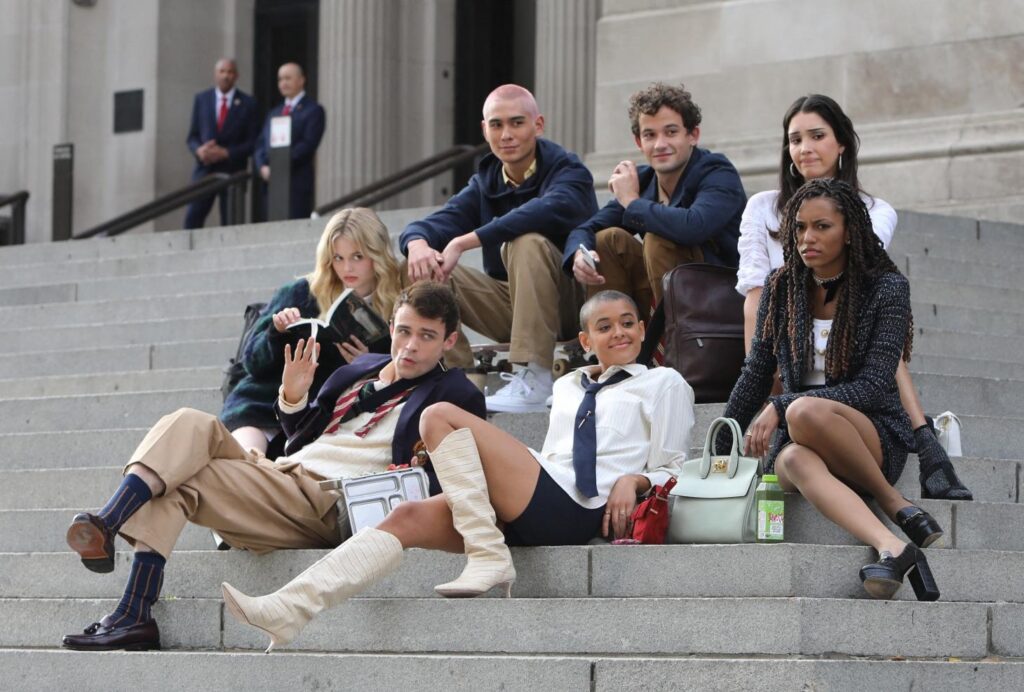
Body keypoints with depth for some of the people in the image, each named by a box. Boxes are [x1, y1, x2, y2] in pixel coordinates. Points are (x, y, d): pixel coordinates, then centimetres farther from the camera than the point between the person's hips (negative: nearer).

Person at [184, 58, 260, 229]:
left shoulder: (247, 103, 1)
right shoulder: (201, 99, 9)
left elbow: (253, 142, -2)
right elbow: (192, 136, 11)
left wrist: (226, 153, -14)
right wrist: (199, 150, -11)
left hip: (233, 170, -2)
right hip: (205, 168, 2)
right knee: (193, 218, -10)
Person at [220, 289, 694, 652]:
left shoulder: (664, 384, 16)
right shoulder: (568, 388, 32)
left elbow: (670, 469, 10)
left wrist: (635, 478, -10)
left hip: (575, 509, -6)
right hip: (531, 513, 6)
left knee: (441, 417, -17)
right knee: (407, 518, -16)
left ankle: (489, 558, -24)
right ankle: (288, 611, -29)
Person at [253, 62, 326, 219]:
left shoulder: (314, 110, 1)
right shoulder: (274, 112, 23)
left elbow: (308, 144, -10)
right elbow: (261, 144, 16)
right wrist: (263, 167, -4)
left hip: (298, 183, -6)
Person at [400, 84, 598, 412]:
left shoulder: (567, 171, -12)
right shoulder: (486, 182, 7)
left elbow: (550, 210, -35)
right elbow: (438, 222, -5)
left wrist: (463, 242, -39)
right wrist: (417, 243, -33)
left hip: (571, 303, -6)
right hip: (511, 301, 6)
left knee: (527, 243, -34)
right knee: (424, 270, -10)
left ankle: (535, 379, -34)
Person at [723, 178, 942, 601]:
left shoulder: (886, 288, -3)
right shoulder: (782, 288, 10)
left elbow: (873, 387, -12)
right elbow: (756, 375, 18)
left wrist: (781, 407, -19)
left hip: (875, 434, -3)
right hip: (802, 440, 3)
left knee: (805, 413, -37)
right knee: (796, 461, -37)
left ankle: (896, 504, -21)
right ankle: (892, 547, -55)